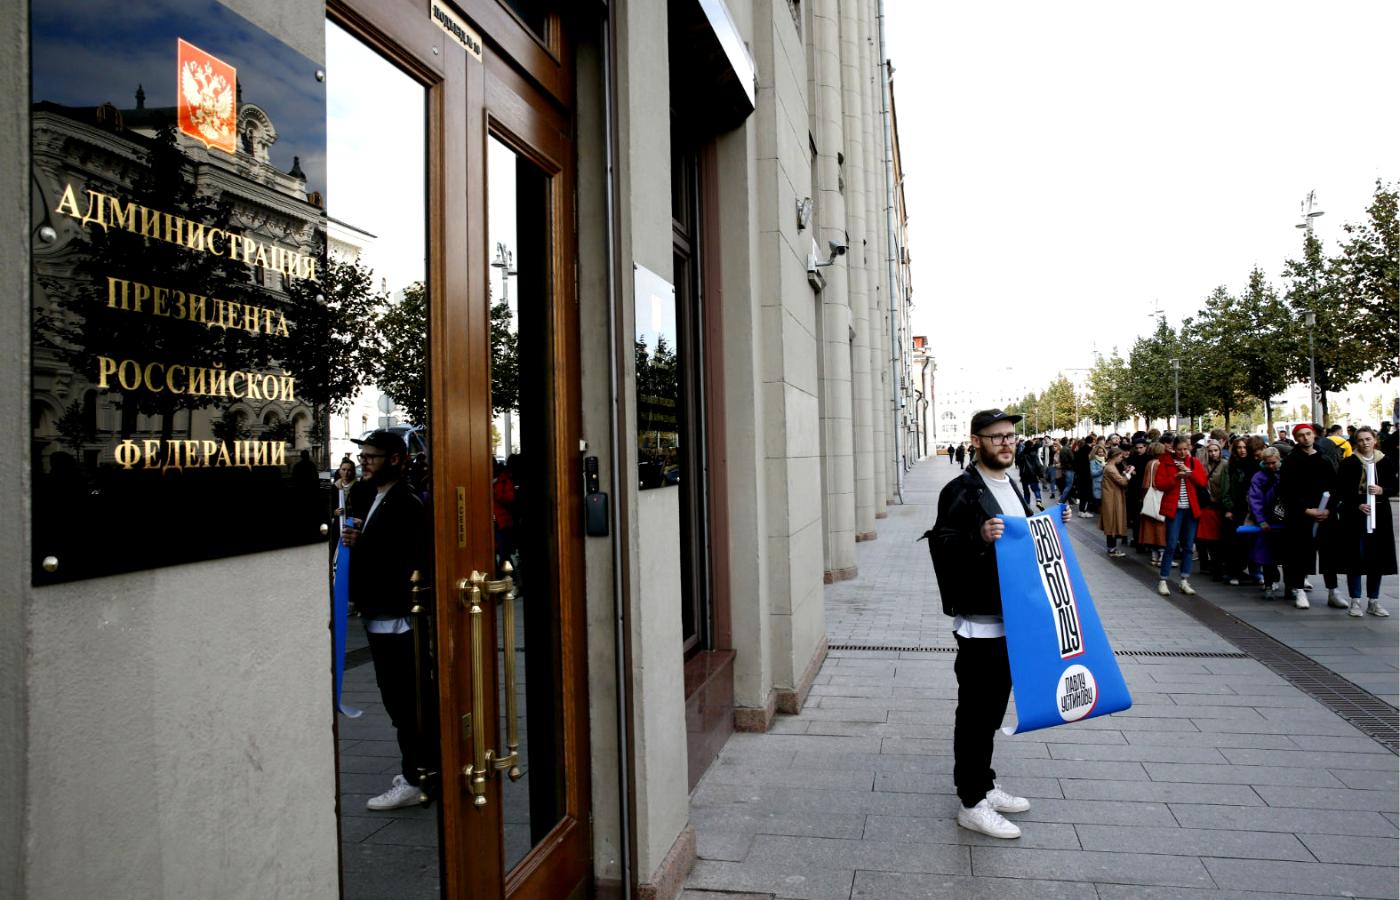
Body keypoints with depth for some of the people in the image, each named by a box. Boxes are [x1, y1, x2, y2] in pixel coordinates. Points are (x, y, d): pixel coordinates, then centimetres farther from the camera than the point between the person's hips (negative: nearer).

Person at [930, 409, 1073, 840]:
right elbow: (942, 546, -21)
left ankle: (985, 785, 33)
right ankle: (972, 804, 12)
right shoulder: (961, 491, -15)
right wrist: (979, 538, -36)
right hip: (980, 621, -9)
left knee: (992, 708, 19)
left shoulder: (1010, 486, 13)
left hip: (1010, 618, 9)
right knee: (975, 711, 1)